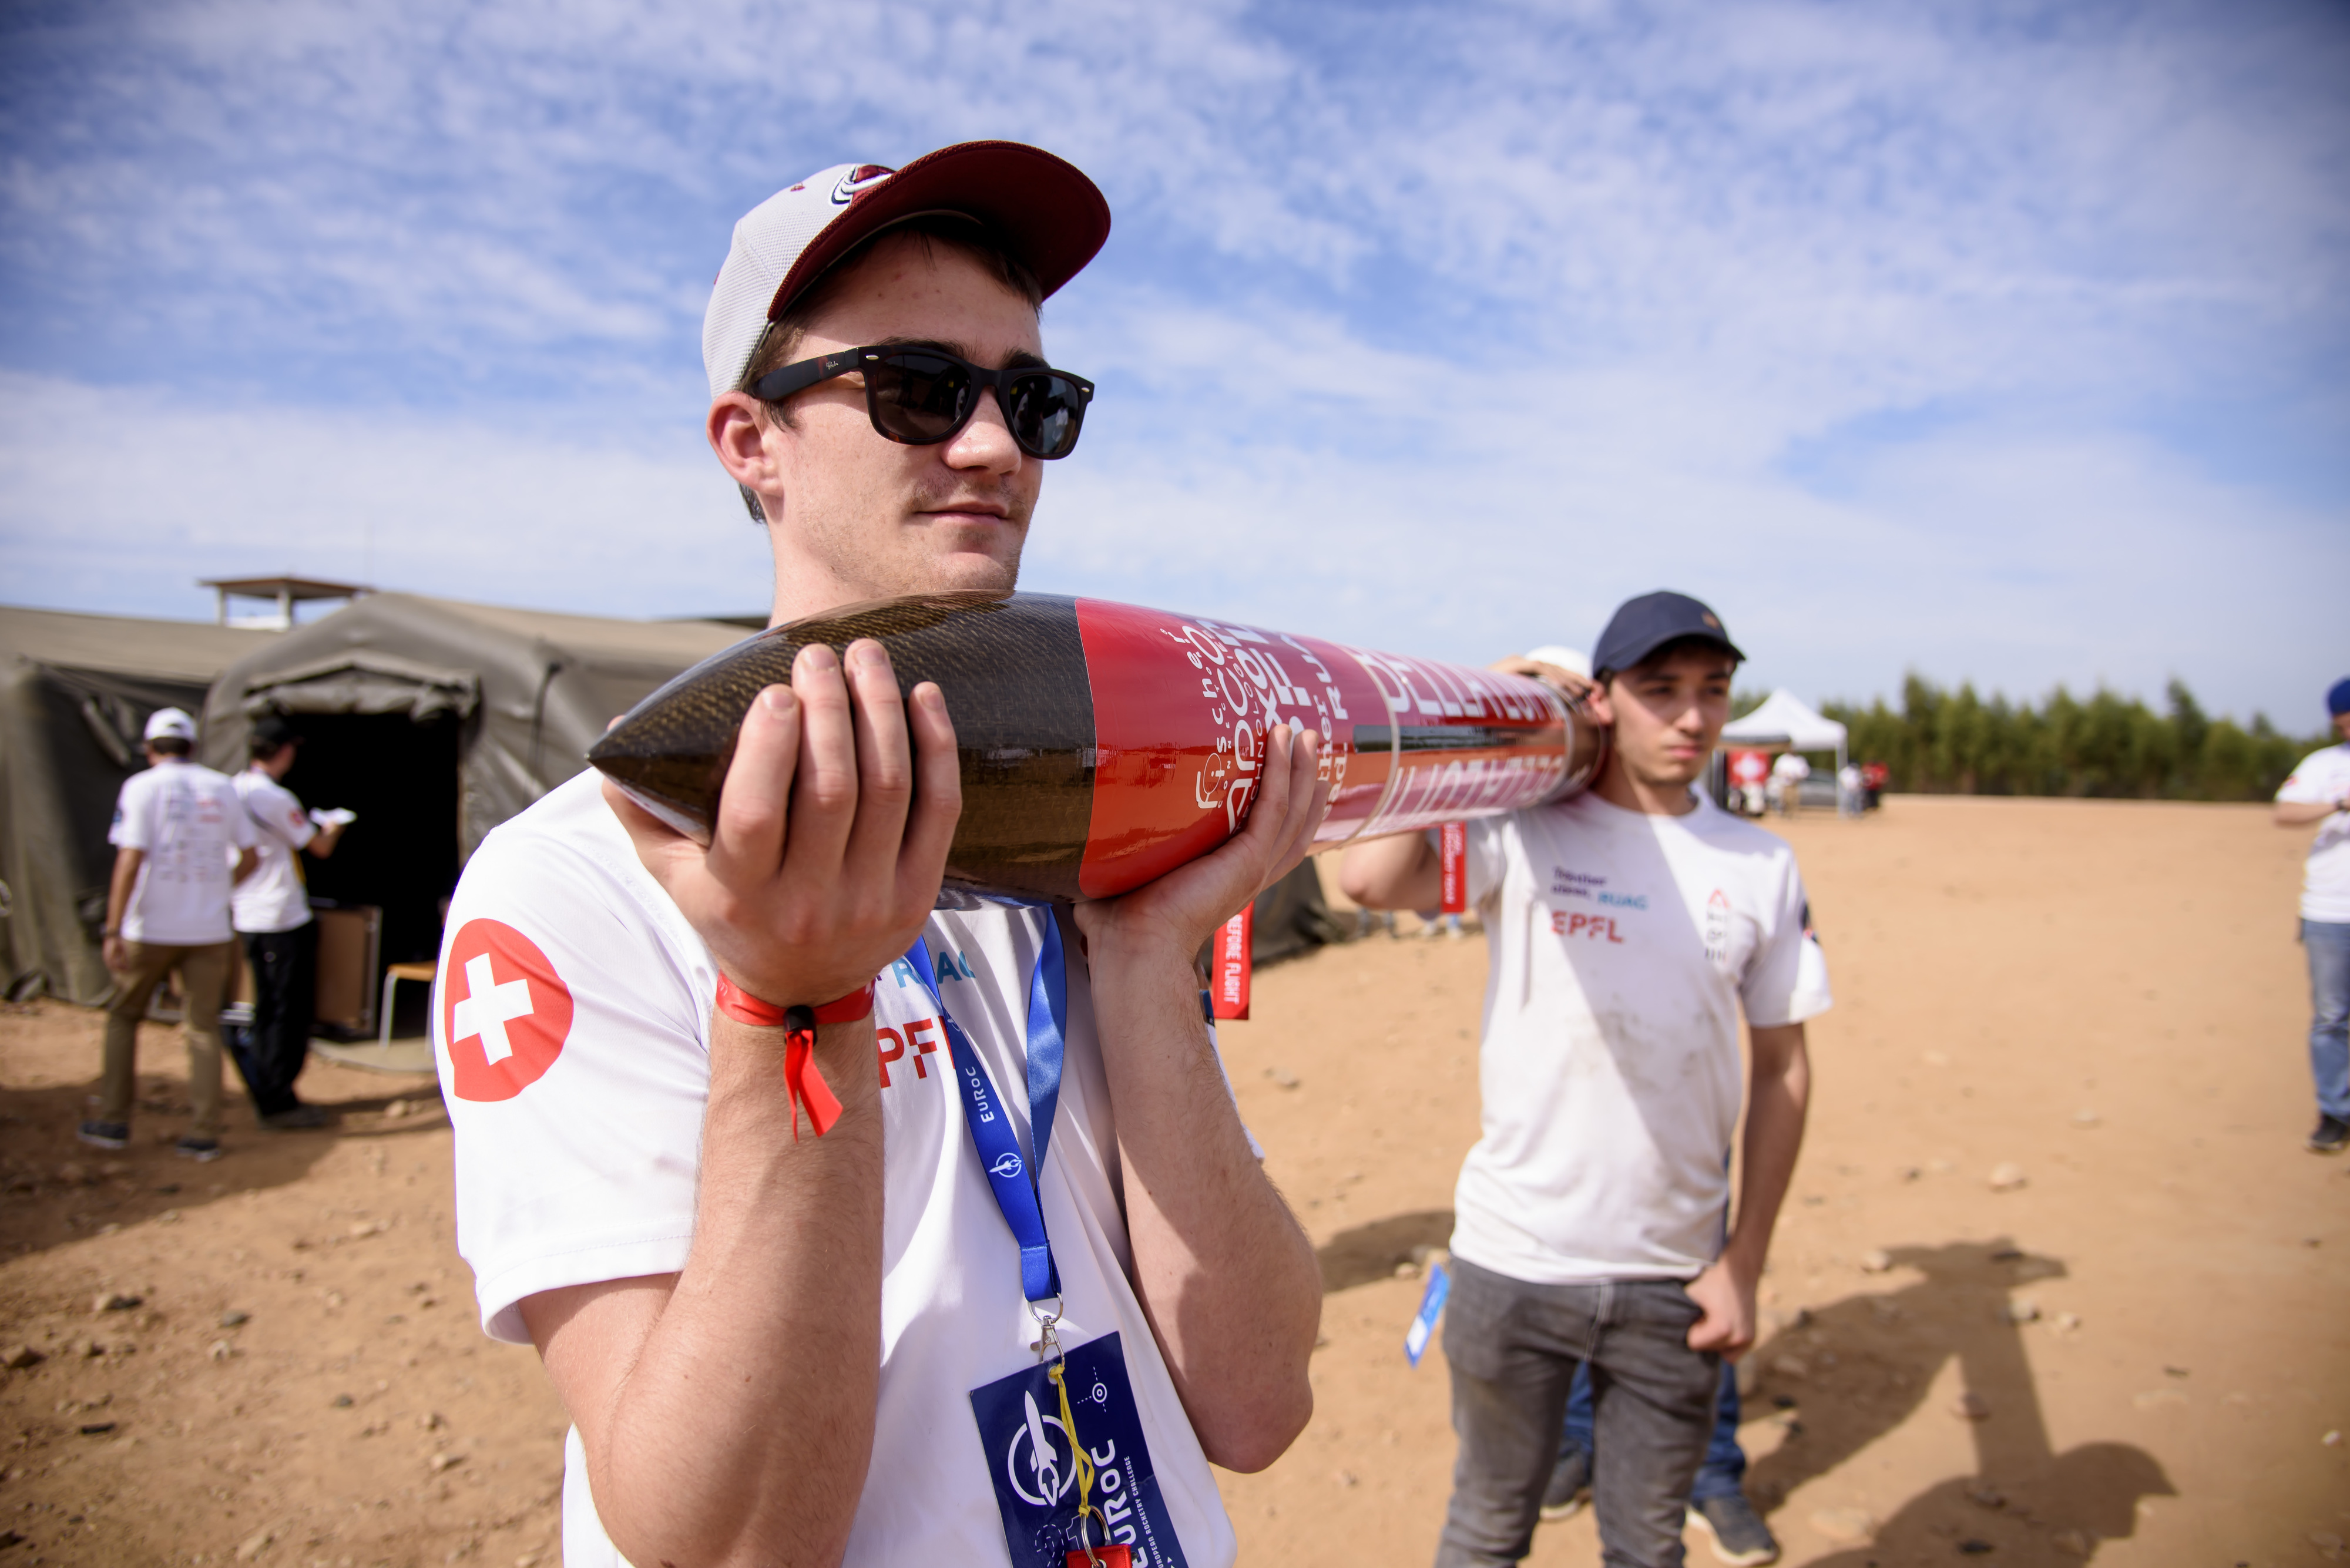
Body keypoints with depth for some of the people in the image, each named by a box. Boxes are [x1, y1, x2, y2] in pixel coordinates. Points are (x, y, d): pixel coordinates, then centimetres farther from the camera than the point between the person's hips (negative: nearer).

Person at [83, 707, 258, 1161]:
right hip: (210, 931, 3)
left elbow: (130, 860, -14)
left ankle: (113, 1122, 16)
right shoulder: (222, 788, 6)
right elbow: (248, 857, 11)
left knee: (123, 1017, 16)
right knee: (204, 1027, 7)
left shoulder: (142, 787, -6)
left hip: (150, 930, -3)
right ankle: (204, 1133, 7)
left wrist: (113, 930, -14)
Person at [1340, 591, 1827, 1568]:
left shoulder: (1762, 866, 2)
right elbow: (1368, 879, -24)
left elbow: (1782, 1067, 6)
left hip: (1673, 1278, 2)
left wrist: (1745, 1263, 3)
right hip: (1514, 1259, -2)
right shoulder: (1522, 833, -7)